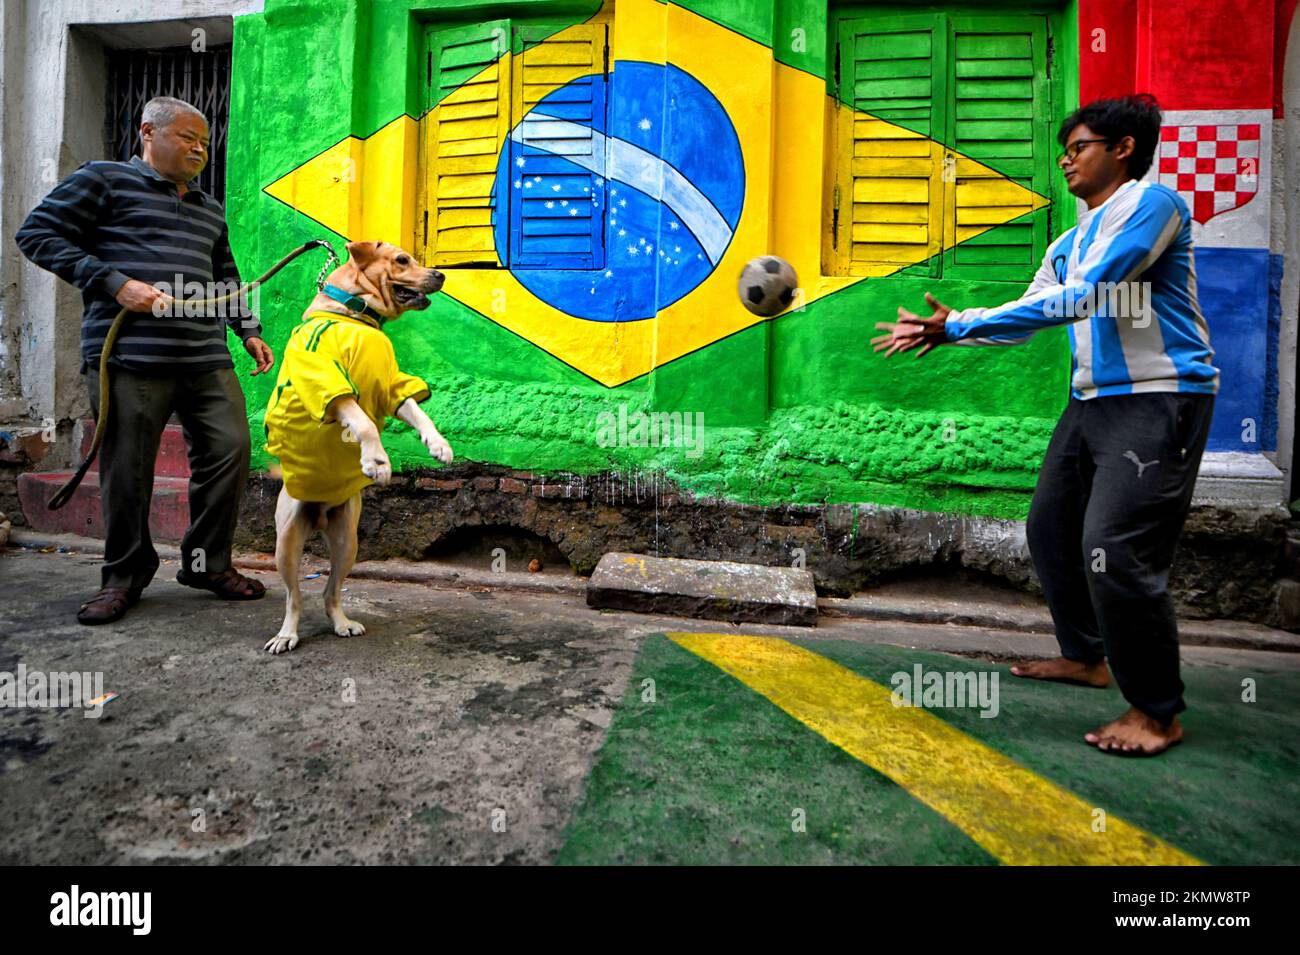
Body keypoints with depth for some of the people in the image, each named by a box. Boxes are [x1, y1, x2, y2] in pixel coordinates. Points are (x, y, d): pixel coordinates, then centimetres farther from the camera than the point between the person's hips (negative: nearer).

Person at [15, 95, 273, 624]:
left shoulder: (209, 208, 25)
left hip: (207, 359, 5)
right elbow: (37, 233, 1)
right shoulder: (104, 179, 7)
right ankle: (124, 574, 17)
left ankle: (208, 562, 14)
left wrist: (249, 330, 19)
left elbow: (226, 277, 31)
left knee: (229, 450, -2)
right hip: (130, 360, -5)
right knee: (127, 470, -1)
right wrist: (114, 283, -11)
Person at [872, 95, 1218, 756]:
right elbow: (1026, 316, 17)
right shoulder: (1072, 243, 17)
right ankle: (1086, 657, 31)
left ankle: (1157, 712, 1)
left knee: (1116, 551, -17)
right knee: (1050, 530, 12)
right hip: (1092, 400, 9)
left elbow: (1082, 298, -21)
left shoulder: (1151, 202, -10)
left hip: (1159, 399, -9)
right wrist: (949, 328, 1)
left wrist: (955, 325, -22)